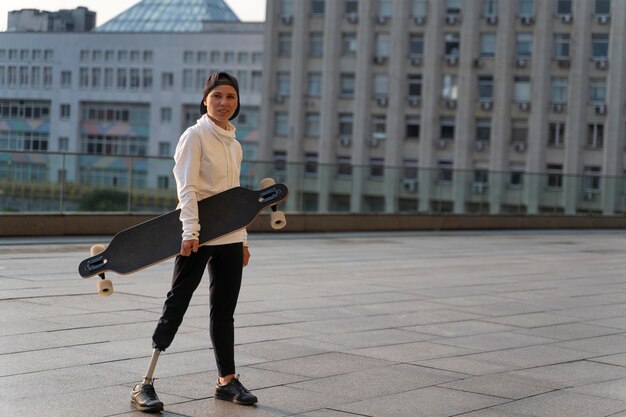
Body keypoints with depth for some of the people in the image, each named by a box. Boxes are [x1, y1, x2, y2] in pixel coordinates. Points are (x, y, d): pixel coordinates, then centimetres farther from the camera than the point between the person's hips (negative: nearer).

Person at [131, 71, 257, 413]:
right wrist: (190, 231, -25)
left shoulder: (234, 145, 14)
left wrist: (243, 239, 16)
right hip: (198, 237, -6)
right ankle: (145, 385, -2)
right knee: (176, 305, -6)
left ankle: (227, 380, 21)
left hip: (230, 238, 7)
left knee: (224, 310, 11)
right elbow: (186, 188, -15)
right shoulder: (195, 136, -7)